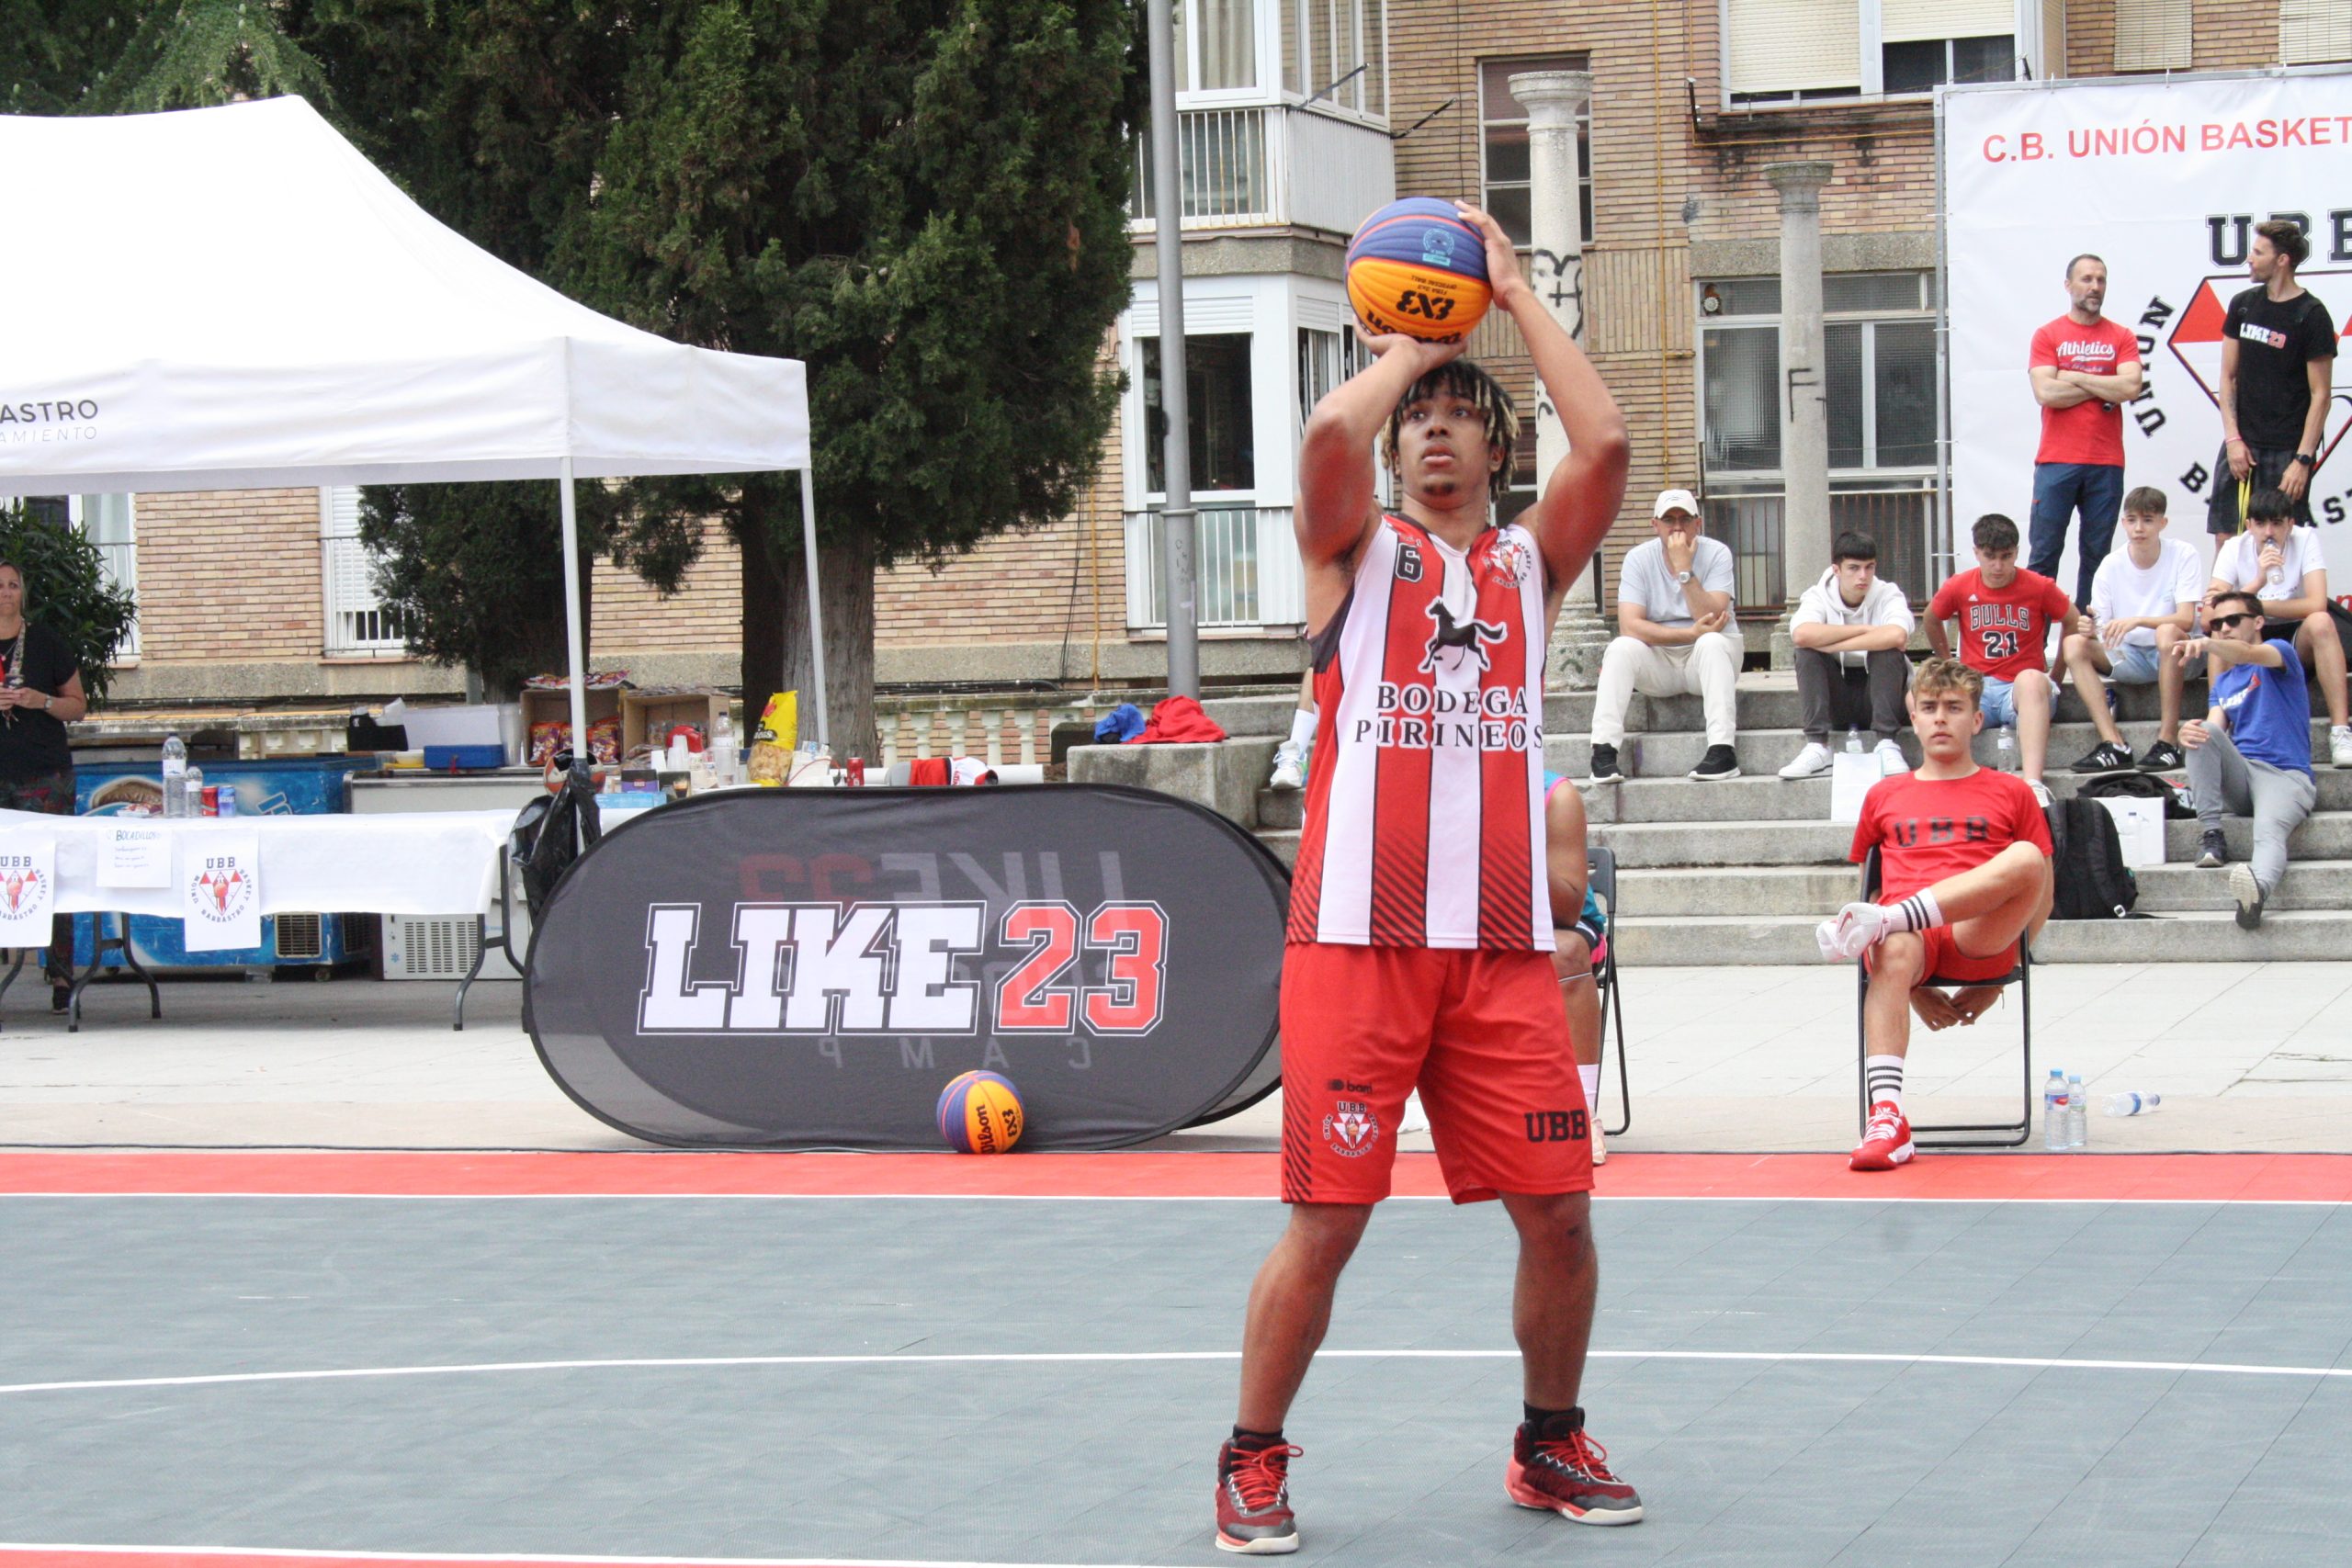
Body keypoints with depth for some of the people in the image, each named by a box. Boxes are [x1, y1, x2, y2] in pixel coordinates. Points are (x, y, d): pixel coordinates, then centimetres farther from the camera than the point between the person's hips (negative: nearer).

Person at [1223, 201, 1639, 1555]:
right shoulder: (1357, 550, 9)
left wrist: (1515, 293, 5)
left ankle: (1551, 1443, 22)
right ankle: (1255, 1460, 13)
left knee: (1559, 1210, 2)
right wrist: (1411, 342, 5)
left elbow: (1606, 442, -2)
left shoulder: (1533, 561, 15)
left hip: (1506, 945, 3)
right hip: (1359, 936, -3)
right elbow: (1329, 433, -13)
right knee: (1326, 1220, -4)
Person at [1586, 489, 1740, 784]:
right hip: (1659, 665, 1)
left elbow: (1711, 621, -22)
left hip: (1708, 660, -1)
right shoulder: (1639, 559, -6)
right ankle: (1603, 751, -31)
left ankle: (1723, 751, -40)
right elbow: (1630, 626, -18)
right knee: (1621, 648, -27)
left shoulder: (1716, 554, -9)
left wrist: (1684, 570, -28)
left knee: (1712, 643, -33)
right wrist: (1691, 633, -26)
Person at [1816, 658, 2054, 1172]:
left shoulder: (2011, 793, 22)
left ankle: (1880, 920, -40)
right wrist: (1913, 986, 10)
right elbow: (1867, 886, 24)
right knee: (1893, 953, -39)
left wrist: (1998, 980, 10)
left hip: (1983, 938, 0)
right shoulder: (1884, 796, 26)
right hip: (1909, 935, 0)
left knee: (2026, 858, -31)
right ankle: (1887, 1118, -51)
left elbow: (2042, 894, 22)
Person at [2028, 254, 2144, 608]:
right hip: (2057, 462, -2)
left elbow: (2131, 387, -7)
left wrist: (2074, 378, -5)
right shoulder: (2047, 335, 6)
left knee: (2097, 555, 2)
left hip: (2106, 464, 2)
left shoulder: (2121, 337, 10)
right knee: (2044, 552, -4)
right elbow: (2045, 393, -9)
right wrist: (2104, 389, -5)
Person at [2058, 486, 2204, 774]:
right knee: (2073, 644, -19)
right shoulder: (2111, 566, -1)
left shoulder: (2183, 555, -9)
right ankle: (2114, 744, -30)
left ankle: (2168, 742, -33)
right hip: (2129, 658, 4)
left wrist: (2137, 621, -36)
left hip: (2179, 656, -4)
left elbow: (2186, 620, -20)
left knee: (2166, 633, -37)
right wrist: (2090, 629, -28)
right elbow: (2101, 628, -3)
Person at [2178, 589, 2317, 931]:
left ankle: (2258, 888, -71)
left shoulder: (2280, 650, 7)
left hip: (2286, 777, -6)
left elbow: (2250, 654, -18)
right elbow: (2214, 730, 11)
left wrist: (2207, 644, -40)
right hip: (2240, 773, 6)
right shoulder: (2223, 681, 25)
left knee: (2270, 830, -37)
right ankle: (2210, 833, -24)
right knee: (2202, 732, -22)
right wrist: (2189, 733, -17)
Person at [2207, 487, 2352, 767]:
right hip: (2254, 643, 0)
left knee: (2320, 622, -34)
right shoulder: (2234, 549, -9)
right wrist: (2257, 583, -35)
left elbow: (2316, 604, -24)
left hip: (2301, 641, 0)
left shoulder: (2305, 539, -11)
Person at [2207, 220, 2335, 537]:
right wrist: (2232, 438, -1)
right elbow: (2228, 376, 11)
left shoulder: (2311, 315, -7)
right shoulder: (2243, 305, 10)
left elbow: (2320, 395, -7)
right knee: (2226, 539, 1)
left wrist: (2303, 459, -14)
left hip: (2286, 451, -5)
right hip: (2241, 445, 5)